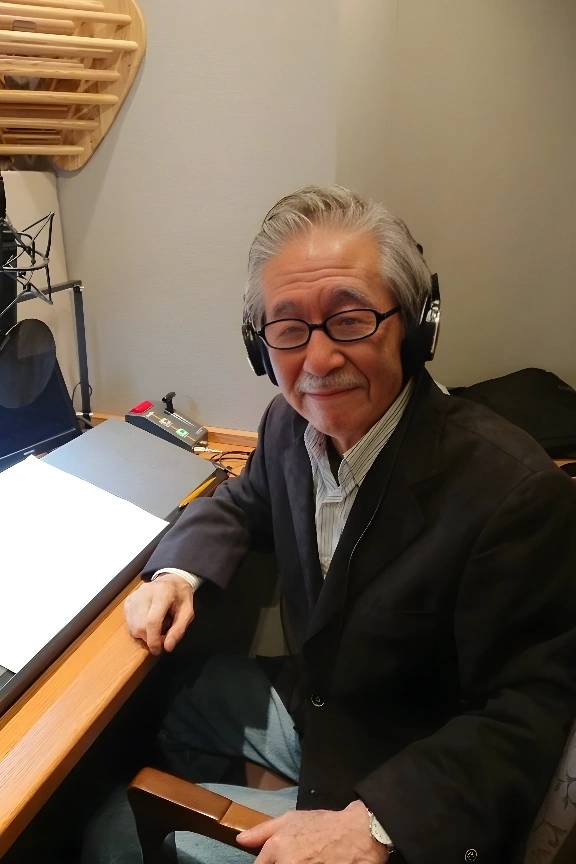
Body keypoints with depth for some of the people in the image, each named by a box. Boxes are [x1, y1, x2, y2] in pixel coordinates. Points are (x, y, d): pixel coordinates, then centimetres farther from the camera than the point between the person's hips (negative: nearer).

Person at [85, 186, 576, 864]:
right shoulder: (290, 421, -9)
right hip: (304, 701, 6)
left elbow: (521, 719, -25)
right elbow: (245, 503, 11)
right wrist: (177, 573, -8)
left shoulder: (513, 490, -31)